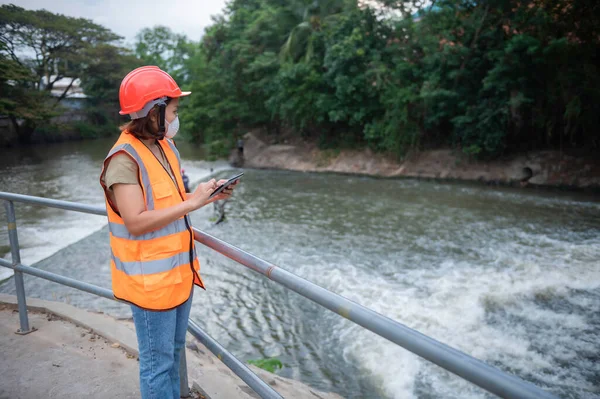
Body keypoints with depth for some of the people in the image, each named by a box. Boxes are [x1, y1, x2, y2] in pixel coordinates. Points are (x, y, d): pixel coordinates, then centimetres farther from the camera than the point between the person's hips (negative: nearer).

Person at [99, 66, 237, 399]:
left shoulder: (166, 146, 7)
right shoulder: (125, 159, -20)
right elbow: (136, 223, -27)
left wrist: (207, 196, -1)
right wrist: (192, 203, -25)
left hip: (178, 271, 8)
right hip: (150, 279, -8)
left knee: (174, 351, 24)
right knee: (158, 362, 8)